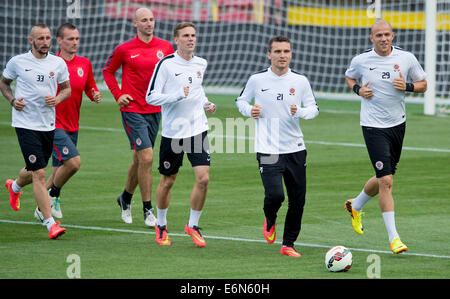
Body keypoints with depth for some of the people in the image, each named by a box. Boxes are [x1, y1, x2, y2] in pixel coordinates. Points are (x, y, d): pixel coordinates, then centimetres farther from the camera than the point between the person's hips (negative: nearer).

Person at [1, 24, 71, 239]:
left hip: (48, 124, 4)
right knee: (39, 174, -13)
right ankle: (50, 223, -13)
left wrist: (57, 99, -7)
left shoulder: (58, 63, 3)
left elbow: (66, 88, 14)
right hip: (25, 123, -4)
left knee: (34, 171, 18)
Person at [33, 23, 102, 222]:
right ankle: (54, 196, 3)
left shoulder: (85, 64, 7)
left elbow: (90, 89, 16)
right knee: (74, 161, -20)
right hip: (53, 124, -6)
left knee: (58, 171, 10)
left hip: (72, 126, 6)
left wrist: (95, 96, -5)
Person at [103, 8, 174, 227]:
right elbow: (108, 71, 10)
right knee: (146, 157, -13)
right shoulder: (124, 49, -5)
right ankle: (147, 210, -6)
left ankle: (125, 198, 38)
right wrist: (118, 94, -2)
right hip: (132, 110, -4)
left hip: (155, 109, 4)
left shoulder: (165, 47, 4)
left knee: (139, 159, 14)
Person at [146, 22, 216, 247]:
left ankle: (192, 225, 9)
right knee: (167, 181, 8)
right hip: (172, 132, -4)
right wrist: (178, 96, -23)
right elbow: (151, 97, -12)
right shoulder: (166, 64, -10)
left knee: (203, 178, -9)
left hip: (198, 129, 4)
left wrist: (206, 103, 11)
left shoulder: (201, 64, 8)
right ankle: (161, 225, 30)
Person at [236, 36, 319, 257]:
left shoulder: (300, 81, 3)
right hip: (268, 149, -3)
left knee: (298, 200, 2)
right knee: (275, 195, -17)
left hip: (295, 149, 3)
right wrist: (249, 110, -7)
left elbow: (314, 108, 10)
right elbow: (241, 100, 14)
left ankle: (288, 244, 19)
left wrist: (300, 112, -11)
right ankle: (269, 220, 18)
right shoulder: (257, 79, -1)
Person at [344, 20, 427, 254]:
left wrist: (407, 87, -11)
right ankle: (393, 237, -7)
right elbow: (349, 77, 16)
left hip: (398, 124, 4)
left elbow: (423, 84, 9)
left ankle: (355, 206, 45)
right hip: (373, 127, -4)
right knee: (386, 181, -13)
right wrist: (358, 90, -5)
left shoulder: (407, 58, -2)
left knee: (383, 179, 15)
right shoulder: (360, 61, -5)